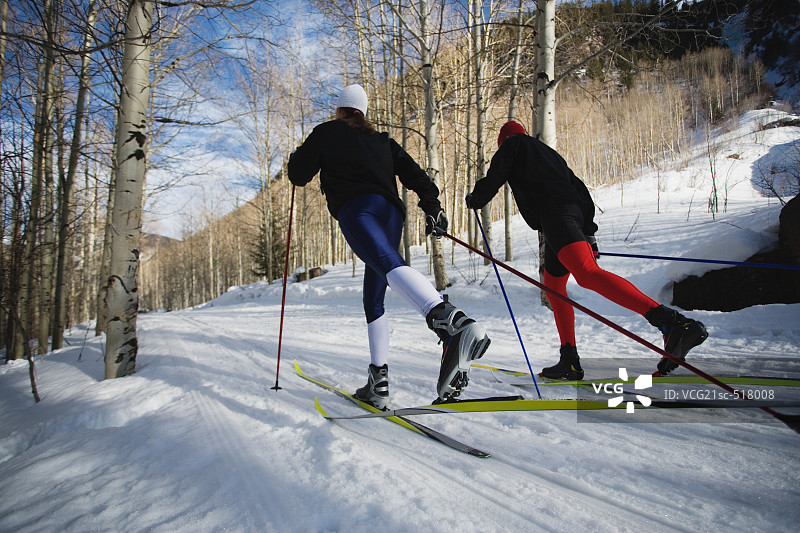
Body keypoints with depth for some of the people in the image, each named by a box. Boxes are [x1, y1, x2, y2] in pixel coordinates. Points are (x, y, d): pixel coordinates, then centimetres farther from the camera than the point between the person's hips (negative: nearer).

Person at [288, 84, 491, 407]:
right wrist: (432, 206, 19)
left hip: (356, 208, -6)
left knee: (389, 264, -32)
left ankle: (455, 325, -60)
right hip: (392, 213, 6)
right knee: (374, 298, 12)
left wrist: (296, 158, 43)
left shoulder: (327, 133, 21)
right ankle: (378, 382, 6)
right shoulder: (382, 140, 32)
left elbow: (299, 176, 22)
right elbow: (413, 172, 20)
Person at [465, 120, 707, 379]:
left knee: (588, 275, -27)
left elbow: (492, 181, 11)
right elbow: (579, 188, 28)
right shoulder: (548, 151, 37)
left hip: (554, 213, -9)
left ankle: (675, 323, -43)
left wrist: (474, 200, 33)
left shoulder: (512, 144, 18)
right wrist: (588, 232, 24)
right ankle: (570, 362, 14)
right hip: (576, 211, 9)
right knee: (554, 286, 16)